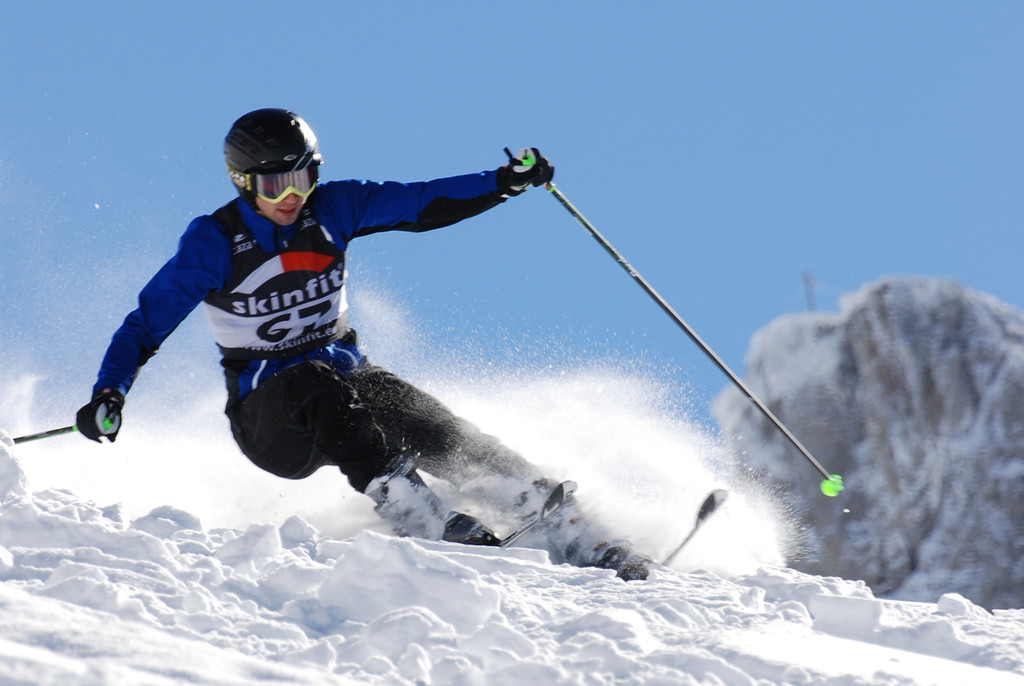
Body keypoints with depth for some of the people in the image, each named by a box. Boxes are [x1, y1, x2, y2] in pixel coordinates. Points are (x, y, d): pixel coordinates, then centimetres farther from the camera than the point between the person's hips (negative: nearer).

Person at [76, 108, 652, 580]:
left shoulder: (332, 208, -3)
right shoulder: (215, 242, -12)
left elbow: (425, 204, -6)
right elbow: (147, 324, -12)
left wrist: (508, 181, -19)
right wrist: (108, 395, -27)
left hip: (347, 373, 3)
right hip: (268, 408, -3)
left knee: (437, 431, -22)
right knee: (316, 390, -37)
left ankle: (570, 535, -24)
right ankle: (426, 520, -45)